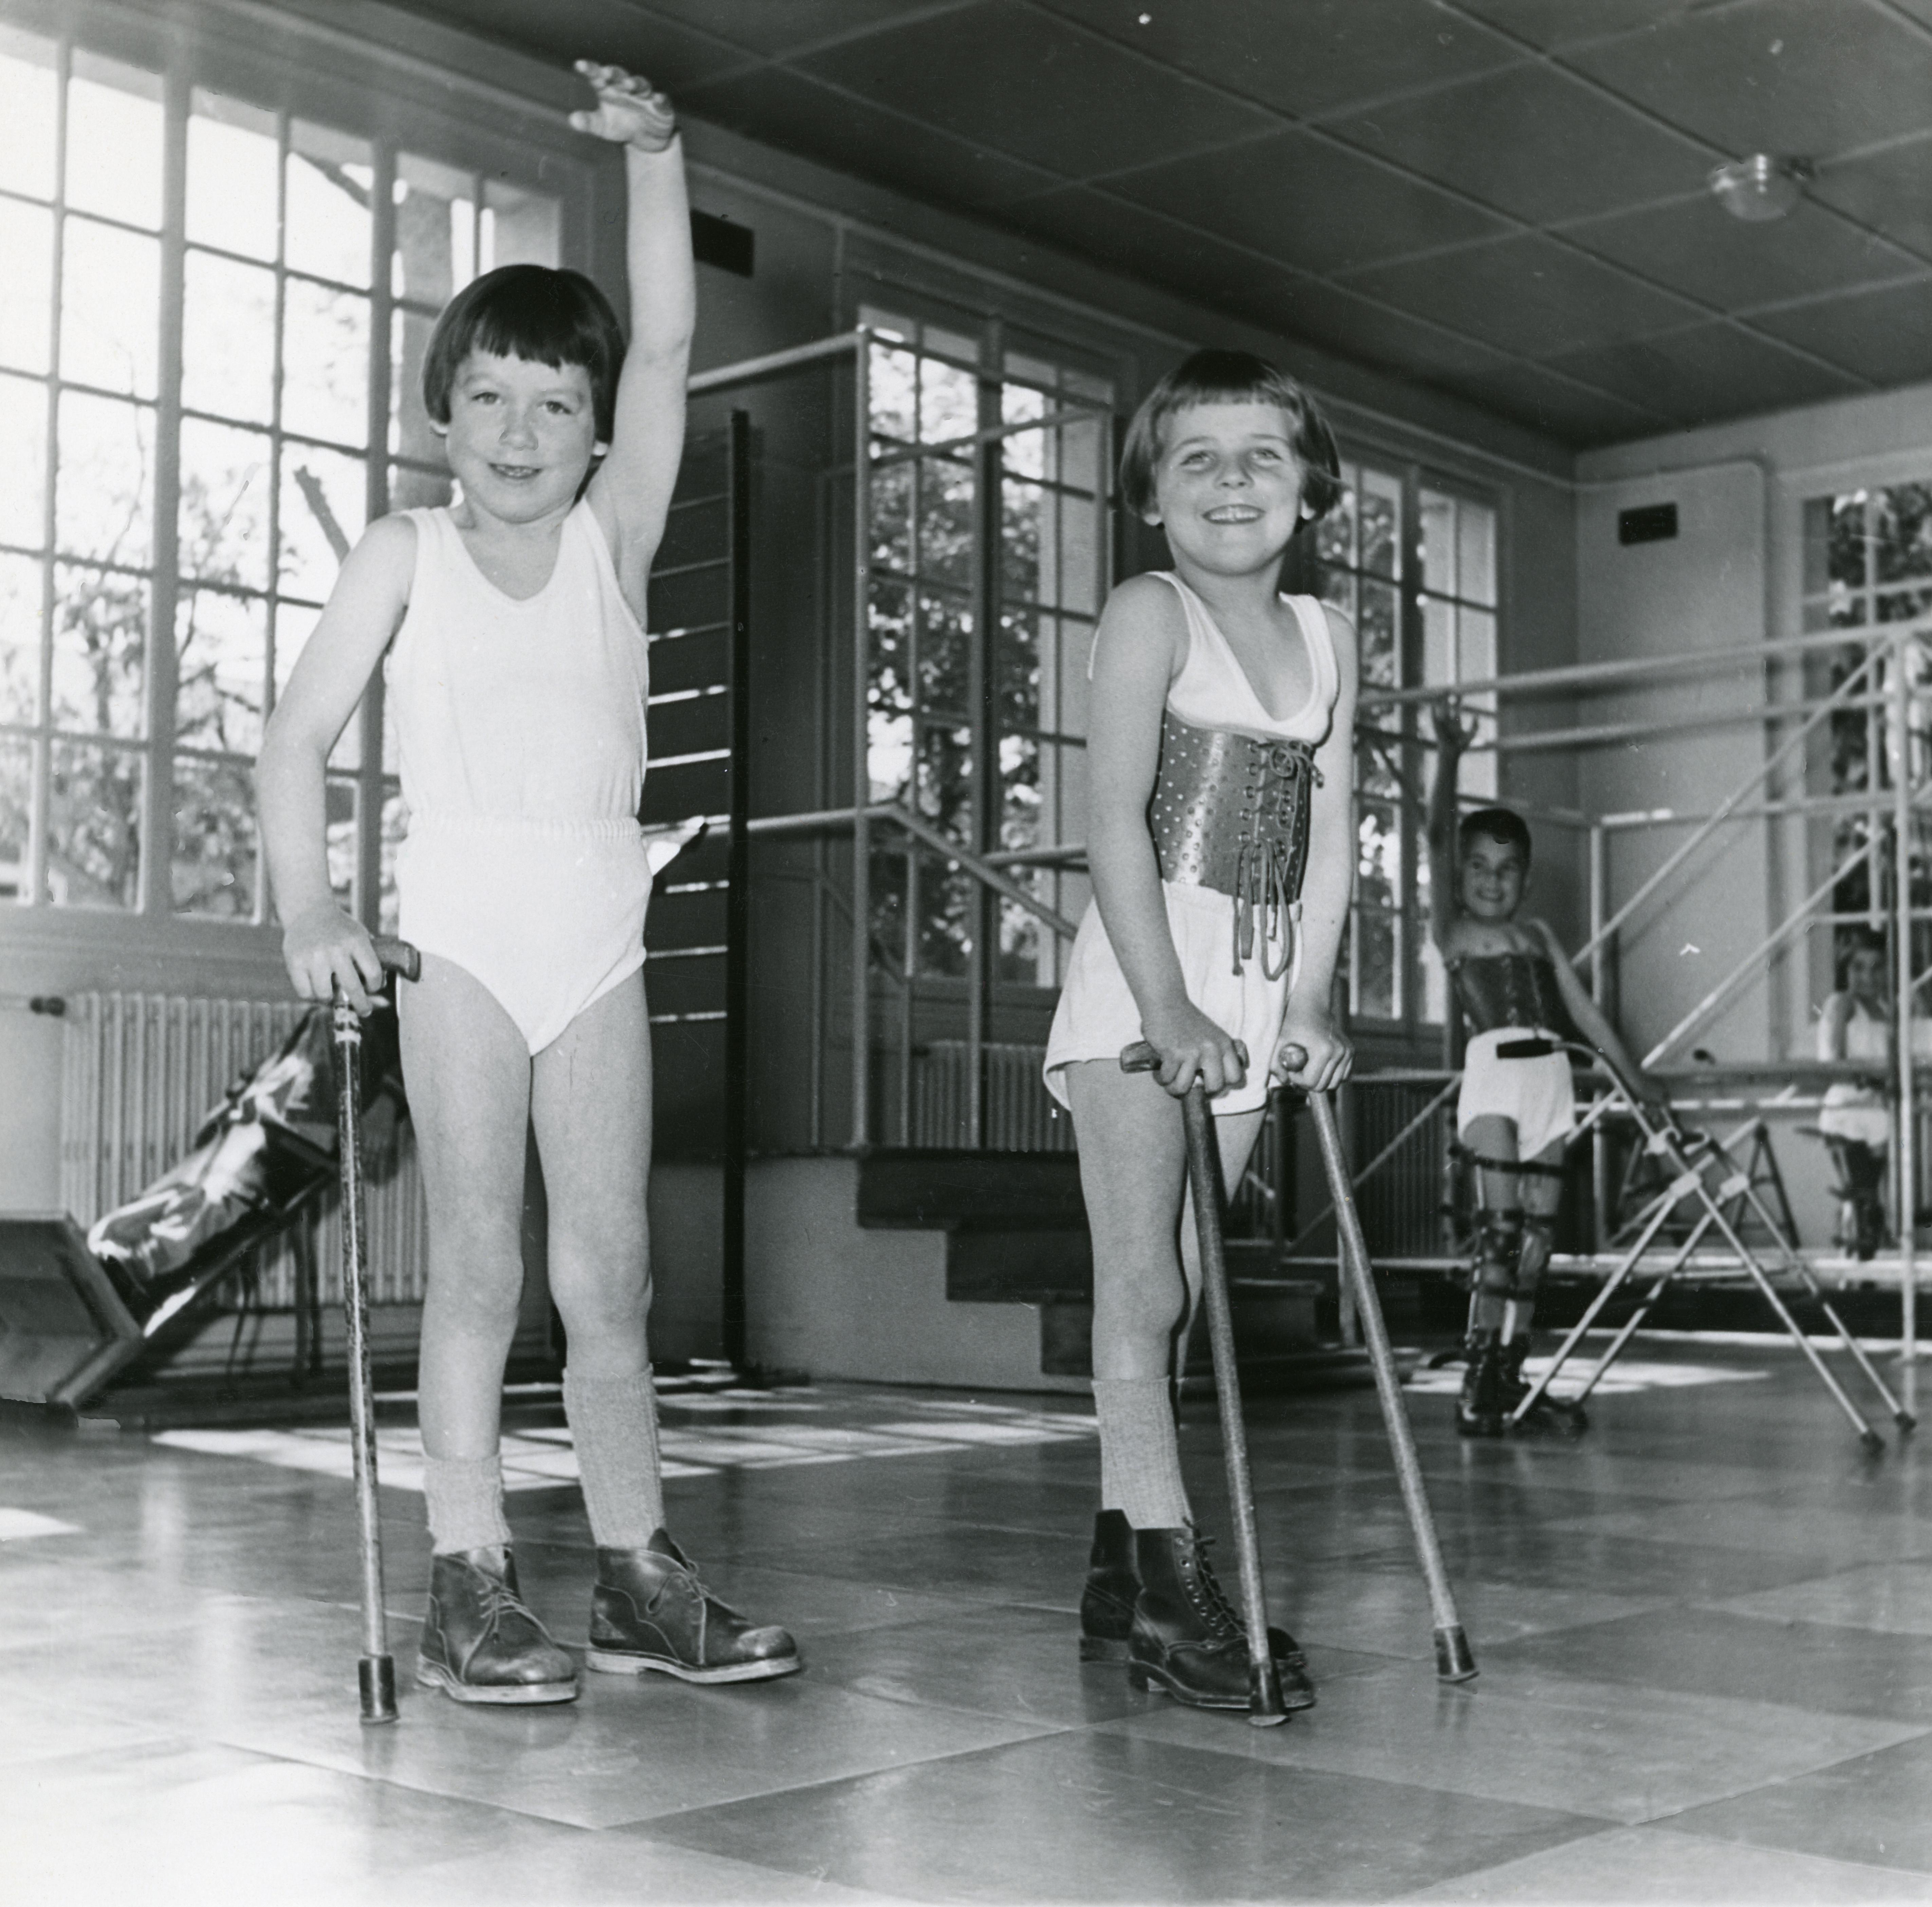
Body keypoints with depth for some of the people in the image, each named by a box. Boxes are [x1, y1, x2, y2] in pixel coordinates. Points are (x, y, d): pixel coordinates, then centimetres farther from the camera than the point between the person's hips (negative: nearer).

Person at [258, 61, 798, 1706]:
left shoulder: (613, 539, 7)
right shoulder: (409, 556, 3)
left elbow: (666, 358, -4)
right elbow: (298, 737, 1)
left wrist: (655, 162, -12)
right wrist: (309, 908, -12)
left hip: (598, 930, 2)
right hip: (461, 924, -2)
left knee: (612, 1271, 5)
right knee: (481, 1255, -3)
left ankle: (639, 1574, 13)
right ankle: (471, 1583, 3)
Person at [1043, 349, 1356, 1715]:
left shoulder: (1326, 640, 12)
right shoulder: (1151, 617, -5)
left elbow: (1329, 837, 10)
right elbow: (1116, 822, -14)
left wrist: (1310, 1004, 1)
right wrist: (1168, 1006, -20)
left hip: (1256, 996, 6)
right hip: (1141, 982, -6)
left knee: (1176, 1293, 10)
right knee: (1141, 1285, -6)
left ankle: (1119, 1581, 18)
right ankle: (1170, 1578, -4)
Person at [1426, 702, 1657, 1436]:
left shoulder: (1537, 934, 21)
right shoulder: (1452, 927, 7)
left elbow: (1581, 1006, 23)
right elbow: (1439, 837, -5)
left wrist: (1633, 1075, 21)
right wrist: (1450, 756, -16)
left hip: (1550, 1074, 5)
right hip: (1493, 1071, -5)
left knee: (1537, 1230, 3)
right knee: (1499, 1224, -14)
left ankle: (1509, 1376, 9)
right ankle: (1481, 1375, -10)